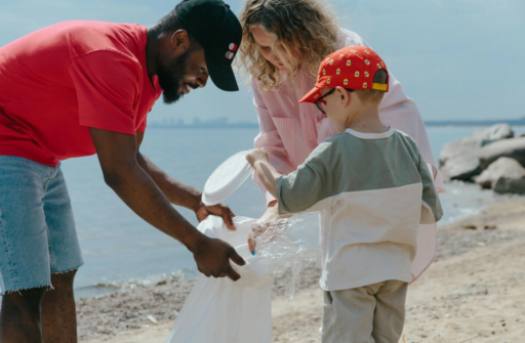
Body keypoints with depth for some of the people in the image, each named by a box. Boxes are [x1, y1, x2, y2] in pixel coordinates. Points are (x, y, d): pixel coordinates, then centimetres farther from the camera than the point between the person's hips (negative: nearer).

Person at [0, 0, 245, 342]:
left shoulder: (144, 68, 5)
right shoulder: (113, 60, -27)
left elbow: (130, 160, 14)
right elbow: (119, 173, -29)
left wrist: (196, 200, 3)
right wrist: (197, 244, -24)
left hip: (38, 158, 10)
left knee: (60, 278, 10)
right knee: (28, 290, -13)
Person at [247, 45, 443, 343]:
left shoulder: (334, 152, -17)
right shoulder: (407, 145, -3)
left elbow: (288, 198, -11)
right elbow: (431, 212, -1)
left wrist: (260, 163, 5)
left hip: (350, 274, -5)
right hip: (396, 271, 5)